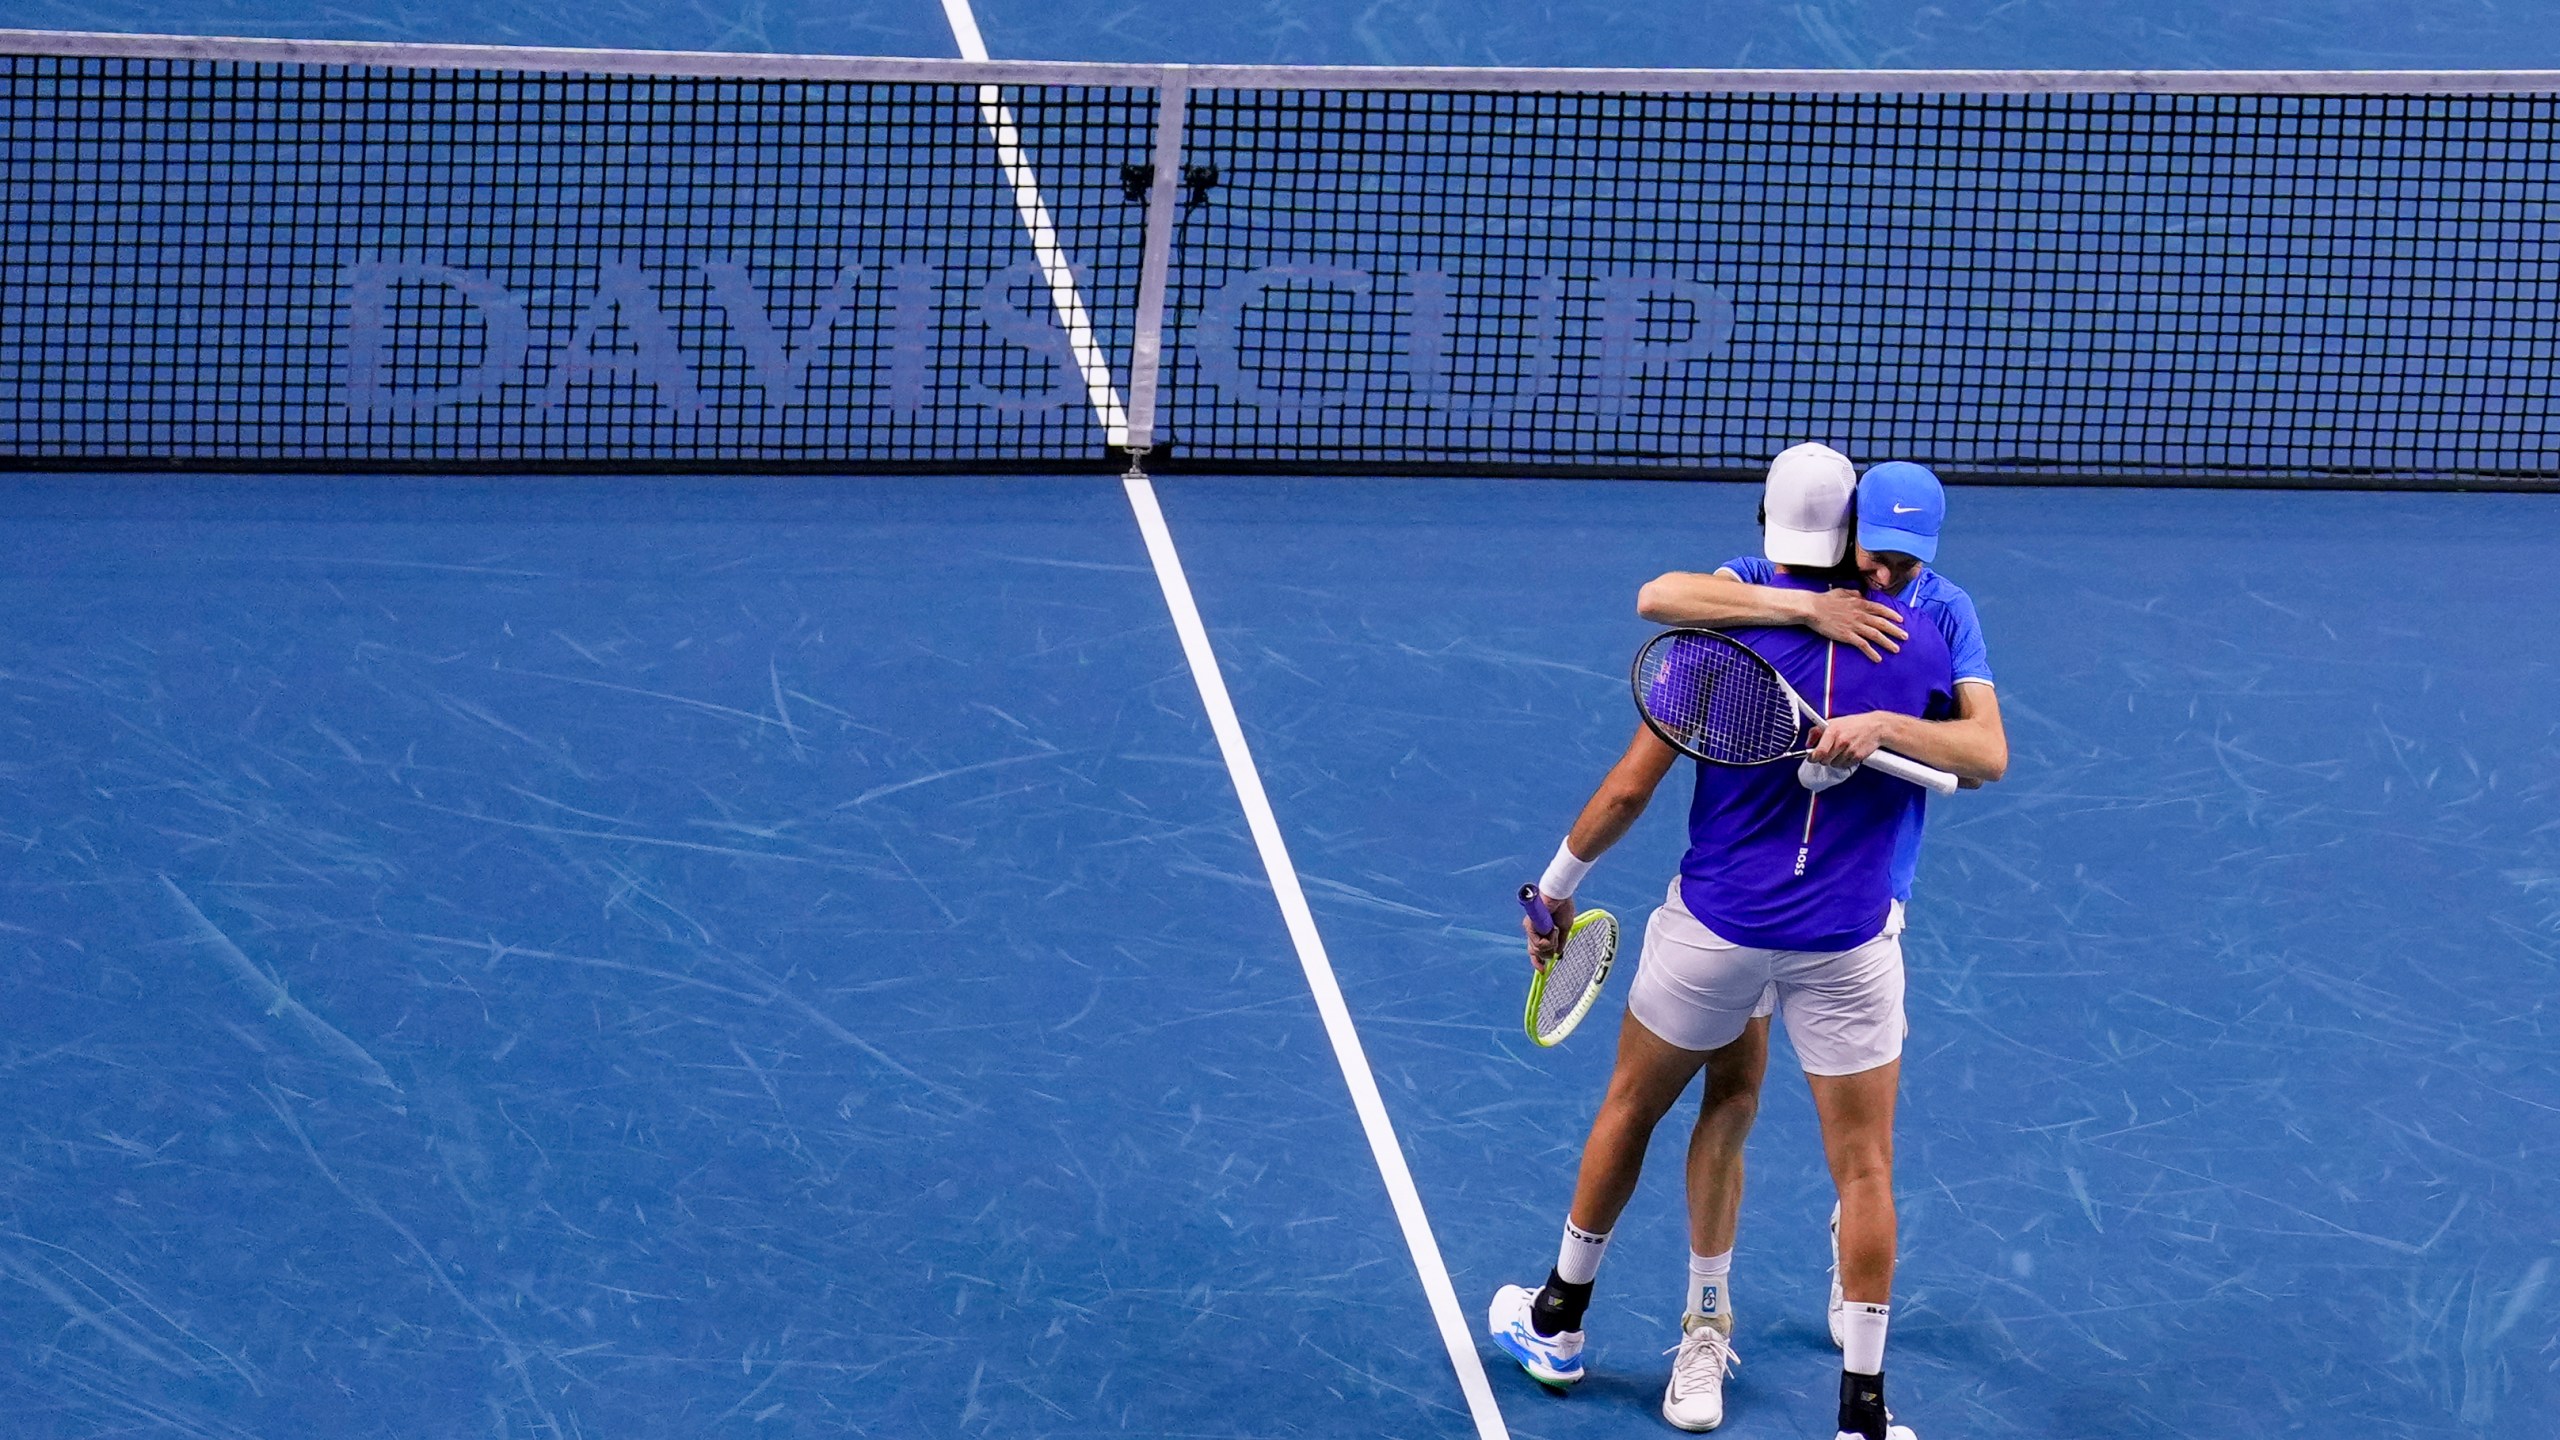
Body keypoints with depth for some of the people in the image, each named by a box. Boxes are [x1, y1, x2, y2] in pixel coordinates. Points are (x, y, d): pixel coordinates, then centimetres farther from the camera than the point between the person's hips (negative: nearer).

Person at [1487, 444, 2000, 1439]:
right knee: (1863, 1169, 5)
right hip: (1848, 946, 0)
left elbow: (1628, 791, -6)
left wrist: (1557, 889, 4)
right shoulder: (1915, 646, -3)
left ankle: (1558, 1322, 37)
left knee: (1629, 1110, 21)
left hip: (1715, 928, 0)